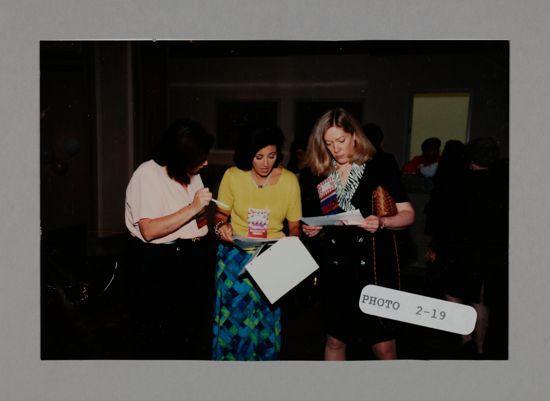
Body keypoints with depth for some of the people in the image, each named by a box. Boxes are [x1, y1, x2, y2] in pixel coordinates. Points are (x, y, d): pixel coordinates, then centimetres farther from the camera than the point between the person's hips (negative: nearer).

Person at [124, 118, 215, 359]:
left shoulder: (192, 175, 6)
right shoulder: (148, 174, -16)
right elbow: (149, 230, -25)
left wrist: (202, 215, -1)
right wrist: (193, 208, -25)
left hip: (191, 259, 7)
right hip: (157, 264, -7)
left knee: (189, 336, 18)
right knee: (157, 340, 6)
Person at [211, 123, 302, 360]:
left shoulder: (289, 180, -3)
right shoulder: (233, 176, -5)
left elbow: (294, 226, 2)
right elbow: (221, 213, 5)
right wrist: (221, 226, -17)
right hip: (235, 256, -1)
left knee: (267, 320, 5)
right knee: (233, 318, 0)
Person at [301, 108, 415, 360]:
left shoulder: (380, 170, -4)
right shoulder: (321, 177, 8)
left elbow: (408, 214, -3)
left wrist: (381, 223, -21)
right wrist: (313, 231, -2)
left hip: (373, 265, -3)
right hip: (335, 269, 4)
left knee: (383, 345, 0)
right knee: (335, 340, 12)